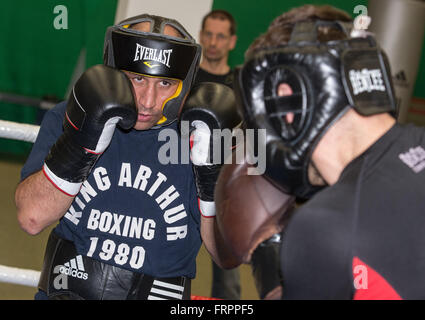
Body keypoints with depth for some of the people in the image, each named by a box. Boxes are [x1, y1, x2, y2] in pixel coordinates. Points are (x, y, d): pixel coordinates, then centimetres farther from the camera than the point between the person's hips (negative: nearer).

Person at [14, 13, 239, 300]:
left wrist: (213, 180, -15)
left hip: (159, 293, -1)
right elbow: (32, 219, -11)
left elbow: (226, 256, -2)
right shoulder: (68, 118, 0)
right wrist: (80, 141, -20)